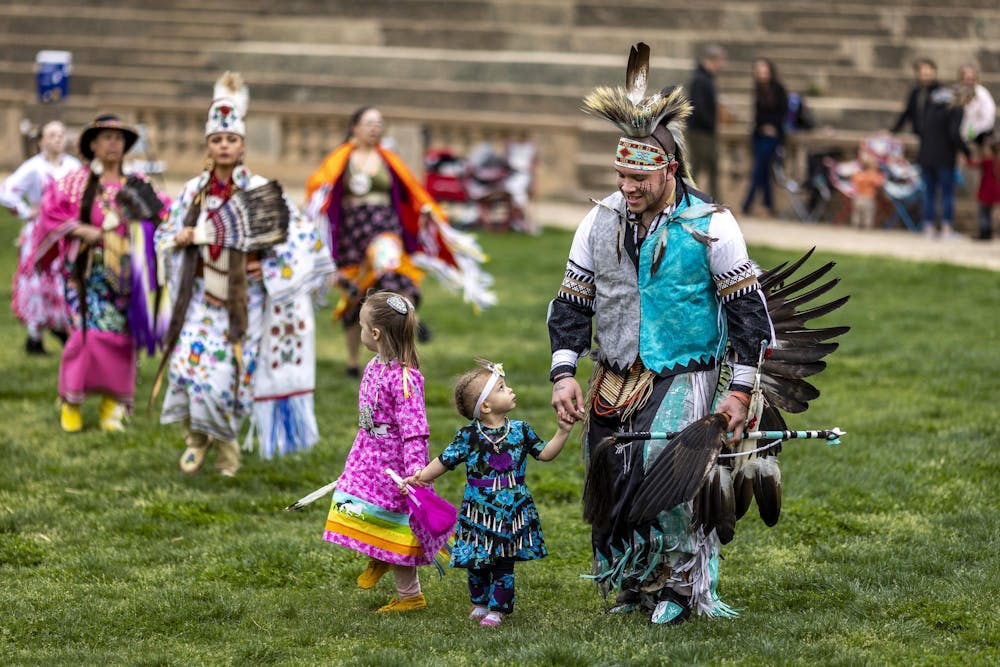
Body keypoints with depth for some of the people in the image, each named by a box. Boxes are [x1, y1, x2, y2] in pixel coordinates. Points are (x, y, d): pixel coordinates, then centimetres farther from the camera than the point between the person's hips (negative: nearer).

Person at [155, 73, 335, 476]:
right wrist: (180, 238, -6)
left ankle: (225, 440, 26)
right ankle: (198, 436, 15)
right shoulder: (195, 191, 4)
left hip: (243, 300, -2)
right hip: (202, 296, 2)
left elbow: (300, 235, -7)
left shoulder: (260, 190, -7)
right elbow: (164, 235, 16)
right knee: (190, 364, -11)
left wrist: (268, 267, -17)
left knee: (233, 374, -2)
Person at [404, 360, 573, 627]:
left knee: (504, 563, 2)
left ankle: (497, 609, 13)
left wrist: (563, 432, -3)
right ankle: (480, 603, 28)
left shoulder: (520, 430, 1)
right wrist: (421, 477, -2)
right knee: (477, 562, 7)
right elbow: (446, 460, 1)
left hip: (512, 512, 1)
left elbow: (545, 453, 7)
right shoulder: (469, 435, -7)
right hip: (479, 512, -1)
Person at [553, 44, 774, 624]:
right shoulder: (601, 222, 3)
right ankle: (635, 584, 25)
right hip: (614, 384, 5)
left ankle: (679, 587, 0)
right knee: (611, 488, 6)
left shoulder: (710, 226, -9)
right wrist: (564, 374, -2)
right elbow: (572, 302, 8)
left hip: (683, 378, -4)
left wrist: (740, 390, -7)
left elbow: (747, 309, -4)